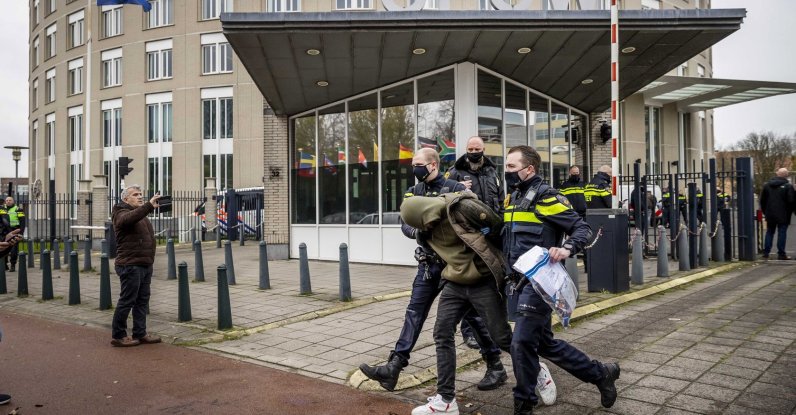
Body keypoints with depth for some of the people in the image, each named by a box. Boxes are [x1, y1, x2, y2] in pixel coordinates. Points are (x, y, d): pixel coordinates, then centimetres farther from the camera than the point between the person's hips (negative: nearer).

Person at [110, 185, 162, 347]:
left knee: (142, 301, 11)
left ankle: (140, 334, 17)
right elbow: (129, 219, -33)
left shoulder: (141, 215, 21)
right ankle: (118, 336, 7)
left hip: (145, 265, 9)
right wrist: (149, 205, -43)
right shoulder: (122, 213, -7)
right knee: (127, 301, -3)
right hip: (131, 265, -9)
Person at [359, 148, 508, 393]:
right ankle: (394, 367, 3)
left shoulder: (455, 189, -8)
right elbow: (405, 224, -2)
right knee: (414, 312, 2)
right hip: (429, 263, 5)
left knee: (473, 313, 3)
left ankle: (496, 367, 18)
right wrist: (417, 232, -24)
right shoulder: (413, 192, 7)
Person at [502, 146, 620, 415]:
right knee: (545, 343, 16)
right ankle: (601, 374, 32)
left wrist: (567, 249, -31)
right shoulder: (514, 197, 15)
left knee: (522, 344, -9)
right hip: (522, 283, 9)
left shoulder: (544, 196, -11)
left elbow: (582, 228, -14)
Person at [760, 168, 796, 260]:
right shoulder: (788, 186, -9)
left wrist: (765, 212, 18)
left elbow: (762, 200, 11)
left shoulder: (767, 185, 6)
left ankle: (766, 252, 11)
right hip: (783, 215, -4)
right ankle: (781, 254, 1)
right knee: (782, 233, 0)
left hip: (770, 214, 4)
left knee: (769, 232, 13)